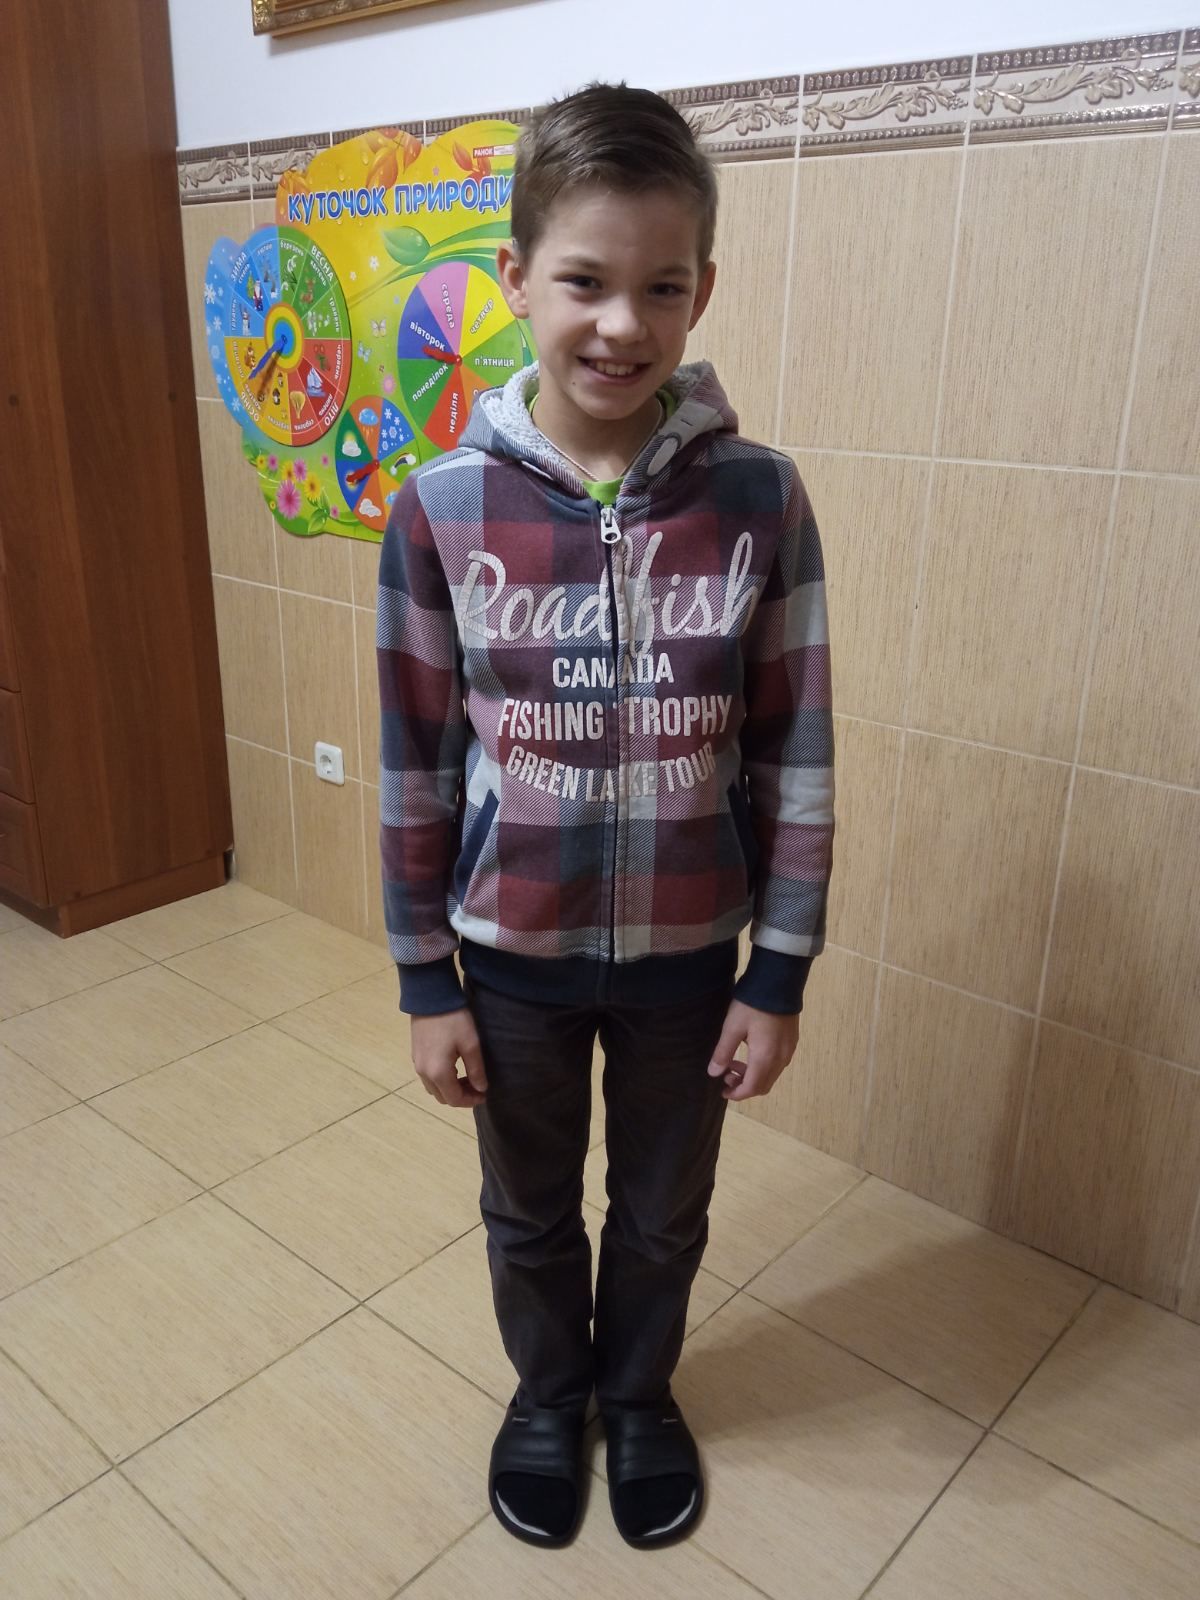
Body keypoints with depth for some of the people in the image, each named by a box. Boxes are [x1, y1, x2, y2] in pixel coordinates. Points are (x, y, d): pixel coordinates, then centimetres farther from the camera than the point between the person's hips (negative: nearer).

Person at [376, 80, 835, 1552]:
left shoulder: (758, 498, -13)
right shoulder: (442, 506, -13)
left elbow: (794, 754, -7)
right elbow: (416, 763, -6)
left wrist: (781, 974, -4)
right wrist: (425, 981, -2)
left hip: (687, 951, 0)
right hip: (510, 951, 1)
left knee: (663, 1213, 23)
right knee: (530, 1213, 23)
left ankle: (639, 1396, 53)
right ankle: (546, 1393, 54)